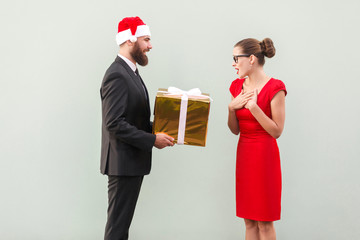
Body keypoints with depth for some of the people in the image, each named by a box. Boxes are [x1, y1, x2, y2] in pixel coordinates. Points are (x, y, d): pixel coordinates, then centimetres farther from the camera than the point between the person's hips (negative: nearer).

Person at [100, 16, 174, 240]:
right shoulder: (117, 76, -18)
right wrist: (152, 140, -19)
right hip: (123, 162, -10)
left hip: (133, 162, 10)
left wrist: (158, 129, 7)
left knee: (123, 221, 17)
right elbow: (114, 124, -24)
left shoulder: (130, 72, 14)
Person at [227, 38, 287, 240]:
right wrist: (232, 107, -7)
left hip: (264, 154, -7)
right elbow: (235, 130, 10)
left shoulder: (274, 88, -13)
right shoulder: (237, 86, 8)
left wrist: (254, 107, -21)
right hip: (243, 153, 7)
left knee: (264, 221, 2)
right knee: (249, 220, 12)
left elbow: (277, 131, -14)